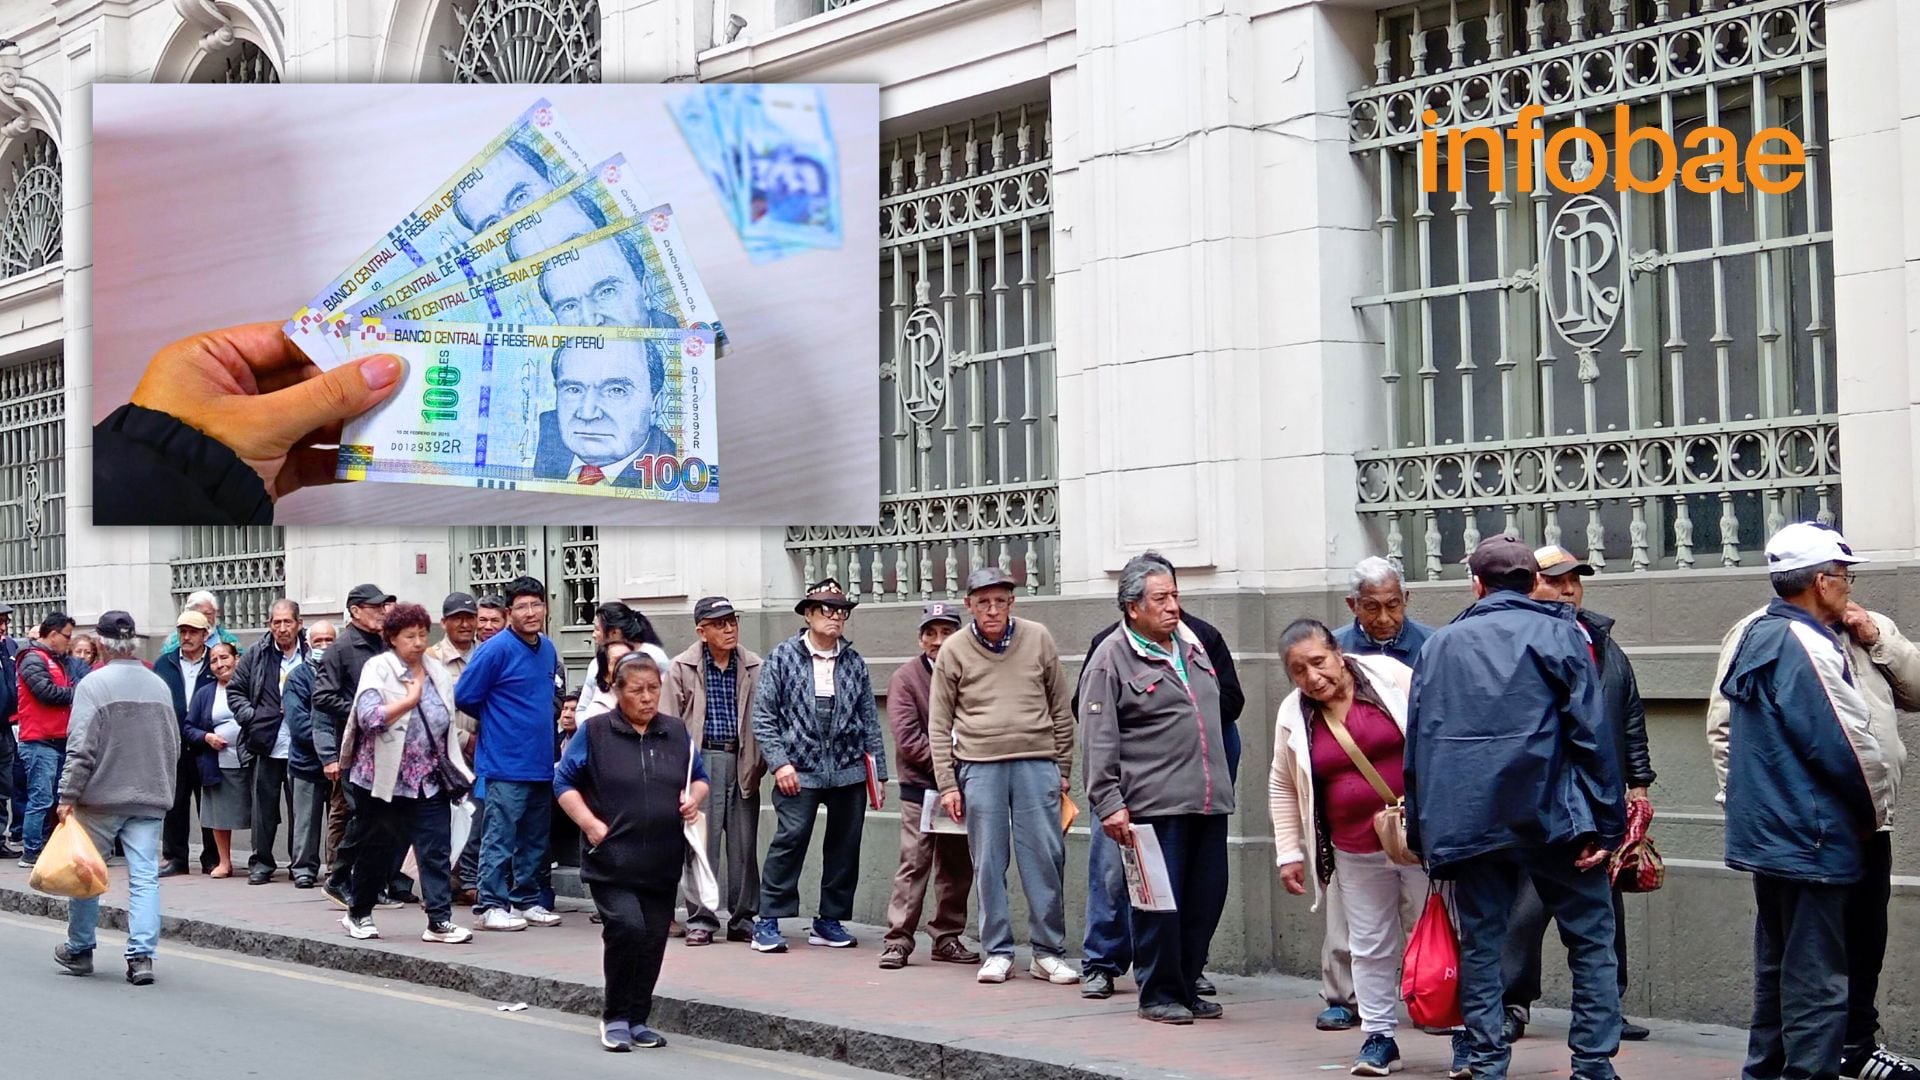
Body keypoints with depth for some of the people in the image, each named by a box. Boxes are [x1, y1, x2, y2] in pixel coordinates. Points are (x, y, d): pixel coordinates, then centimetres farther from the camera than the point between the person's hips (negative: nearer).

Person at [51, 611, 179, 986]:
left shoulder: (94, 684, -9)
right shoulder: (159, 686, 8)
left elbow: (81, 747, -14)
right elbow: (173, 747, 16)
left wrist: (69, 795, -10)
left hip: (102, 799, -4)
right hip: (150, 799, 4)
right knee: (145, 877, -1)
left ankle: (79, 949, 23)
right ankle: (142, 955, -9)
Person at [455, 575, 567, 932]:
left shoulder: (548, 648, 10)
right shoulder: (496, 650, -13)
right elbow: (464, 697, -10)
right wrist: (497, 720, 2)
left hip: (542, 762, 7)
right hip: (506, 764, -7)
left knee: (534, 839, 13)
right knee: (500, 837, -4)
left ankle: (526, 901, 22)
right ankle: (491, 906, 1)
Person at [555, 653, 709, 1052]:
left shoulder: (676, 732, 11)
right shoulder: (595, 731, -1)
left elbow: (700, 778, 21)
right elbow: (563, 781, 3)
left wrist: (694, 798, -1)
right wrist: (589, 822, -9)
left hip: (663, 863, 4)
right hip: (612, 859, -4)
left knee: (653, 939, 4)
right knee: (626, 927, -19)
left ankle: (638, 1019, 19)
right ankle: (616, 1018, -2)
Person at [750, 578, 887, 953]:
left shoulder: (854, 662, 11)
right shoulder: (781, 658, 2)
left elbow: (870, 721, 13)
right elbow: (763, 717, -1)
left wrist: (879, 771, 10)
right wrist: (780, 763, -10)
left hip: (850, 771, 4)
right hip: (799, 771, -4)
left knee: (845, 846, 6)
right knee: (789, 839, -12)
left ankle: (830, 921, 18)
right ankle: (768, 921, -3)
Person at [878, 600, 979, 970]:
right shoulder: (906, 677, -2)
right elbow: (907, 738, -9)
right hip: (921, 787, -3)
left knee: (957, 868, 9)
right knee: (913, 864, -5)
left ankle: (947, 937, 19)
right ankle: (898, 940, -1)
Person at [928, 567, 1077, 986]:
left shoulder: (1038, 639, 5)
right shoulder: (954, 650, 4)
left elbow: (1061, 710, 10)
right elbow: (939, 725, 6)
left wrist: (1063, 770, 8)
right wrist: (947, 785, 1)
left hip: (1037, 764, 0)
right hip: (979, 767, 0)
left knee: (1046, 858, -1)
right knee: (988, 864, 3)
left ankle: (1048, 951, 8)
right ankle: (997, 952, 12)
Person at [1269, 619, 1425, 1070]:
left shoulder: (1390, 676, -9)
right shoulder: (1294, 715, 0)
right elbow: (1283, 787, 11)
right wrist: (1289, 852, 9)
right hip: (1357, 853, 3)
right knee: (1371, 946, 8)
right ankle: (1379, 1035, 20)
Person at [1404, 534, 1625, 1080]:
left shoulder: (1440, 644, 11)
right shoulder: (1559, 635, 2)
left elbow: (1417, 743, 11)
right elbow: (1592, 733, -6)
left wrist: (1424, 834, 15)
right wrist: (1604, 825, -5)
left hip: (1467, 823, 3)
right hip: (1549, 814, -2)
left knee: (1480, 943, 9)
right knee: (1591, 939, 7)